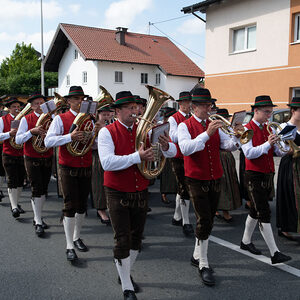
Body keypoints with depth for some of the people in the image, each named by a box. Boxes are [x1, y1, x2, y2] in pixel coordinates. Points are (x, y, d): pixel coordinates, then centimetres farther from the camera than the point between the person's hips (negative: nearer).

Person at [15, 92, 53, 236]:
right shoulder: (26, 119, -1)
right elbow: (18, 139, -8)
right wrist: (32, 131, -21)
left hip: (47, 159, 3)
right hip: (32, 159, -3)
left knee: (43, 189, 11)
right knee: (36, 189, -6)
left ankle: (38, 217, 27)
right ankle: (38, 222, 0)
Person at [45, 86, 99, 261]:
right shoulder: (60, 119, -2)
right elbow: (48, 141, -14)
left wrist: (96, 133, -10)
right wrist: (70, 137, -24)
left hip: (86, 169, 5)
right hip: (68, 169, -4)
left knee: (82, 205, 12)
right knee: (70, 206, -5)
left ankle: (77, 238, 31)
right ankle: (70, 247, 4)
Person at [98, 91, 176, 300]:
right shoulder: (107, 132, -10)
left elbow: (173, 152, -2)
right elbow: (107, 163, -25)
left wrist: (166, 146, -25)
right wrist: (137, 157, -30)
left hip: (141, 192, 5)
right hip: (118, 194, -4)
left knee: (136, 237, 17)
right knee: (122, 240, 0)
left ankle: (126, 274, 40)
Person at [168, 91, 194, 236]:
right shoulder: (173, 119, -6)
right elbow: (174, 137, -21)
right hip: (179, 159, -6)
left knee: (182, 188, 16)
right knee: (185, 189, -7)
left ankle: (177, 217, 30)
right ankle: (186, 223, 1)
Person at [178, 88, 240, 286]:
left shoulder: (215, 125, 10)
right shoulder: (185, 126, -6)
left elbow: (229, 145, 0)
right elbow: (185, 148, -23)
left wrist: (236, 137, -21)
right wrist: (206, 133, -30)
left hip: (215, 180, 6)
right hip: (197, 180, -6)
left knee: (209, 221, 13)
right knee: (204, 222, -8)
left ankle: (197, 256, 31)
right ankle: (203, 266, 5)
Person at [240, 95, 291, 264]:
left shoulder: (268, 129, 12)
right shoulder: (248, 129, -9)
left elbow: (278, 152, 9)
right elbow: (249, 153, -21)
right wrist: (267, 144, -28)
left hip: (268, 176, 8)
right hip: (254, 177, -7)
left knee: (256, 211, 17)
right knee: (264, 213, -8)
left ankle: (246, 241, 33)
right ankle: (275, 253, -6)